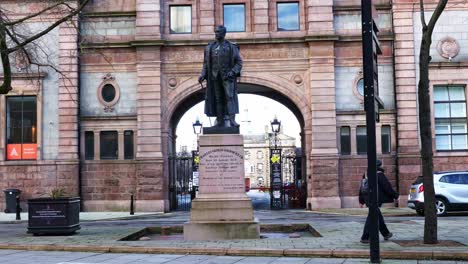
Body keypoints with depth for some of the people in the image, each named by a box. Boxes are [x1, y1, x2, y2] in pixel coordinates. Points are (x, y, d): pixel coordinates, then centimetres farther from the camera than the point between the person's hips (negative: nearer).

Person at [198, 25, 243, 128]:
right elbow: (206, 63, 12)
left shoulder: (232, 47, 4)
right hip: (215, 76, 3)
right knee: (218, 99, 2)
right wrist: (203, 75, -2)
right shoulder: (210, 47, 12)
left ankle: (231, 120, -20)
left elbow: (239, 62, 1)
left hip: (227, 76, -3)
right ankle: (220, 120, 4)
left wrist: (232, 72, -15)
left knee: (230, 96, -14)